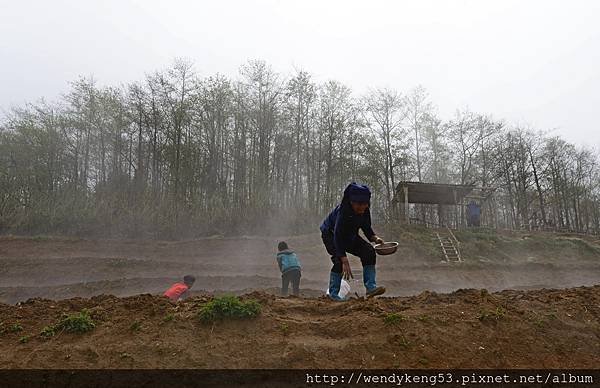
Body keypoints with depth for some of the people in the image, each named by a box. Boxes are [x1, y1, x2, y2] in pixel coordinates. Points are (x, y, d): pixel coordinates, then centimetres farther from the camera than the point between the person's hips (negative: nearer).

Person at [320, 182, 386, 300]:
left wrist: (375, 238, -21)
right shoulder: (343, 210, -37)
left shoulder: (365, 211, -17)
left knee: (369, 251, -14)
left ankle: (371, 287, -13)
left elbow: (367, 228, 1)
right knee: (339, 260, -27)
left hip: (350, 235, 6)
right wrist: (345, 261, -46)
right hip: (330, 234, -6)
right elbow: (337, 237, -40)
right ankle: (333, 293, -10)